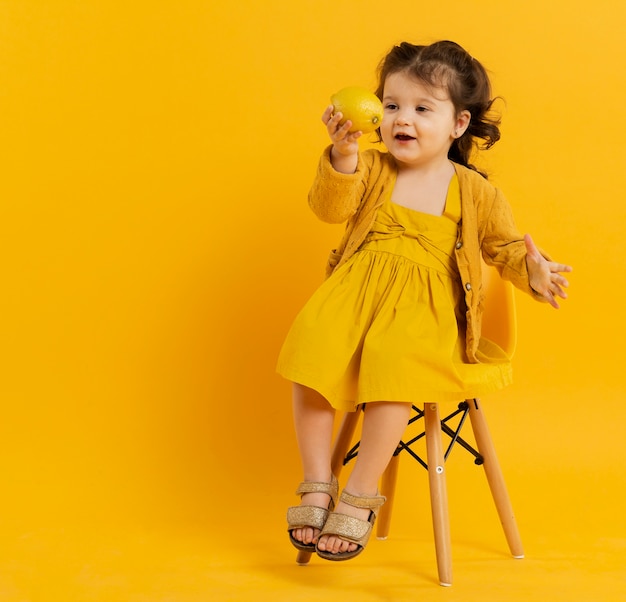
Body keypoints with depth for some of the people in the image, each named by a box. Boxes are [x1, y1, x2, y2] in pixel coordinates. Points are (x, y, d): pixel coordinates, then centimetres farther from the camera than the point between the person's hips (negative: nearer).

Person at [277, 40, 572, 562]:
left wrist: (533, 271, -9)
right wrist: (342, 157, -24)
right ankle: (318, 483, -14)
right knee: (312, 342, -28)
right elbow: (331, 208, -6)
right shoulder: (371, 170, 11)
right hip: (358, 289, 2)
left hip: (425, 306, -2)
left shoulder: (476, 192, 9)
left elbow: (506, 246, 14)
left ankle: (361, 493, -20)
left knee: (394, 358, -35)